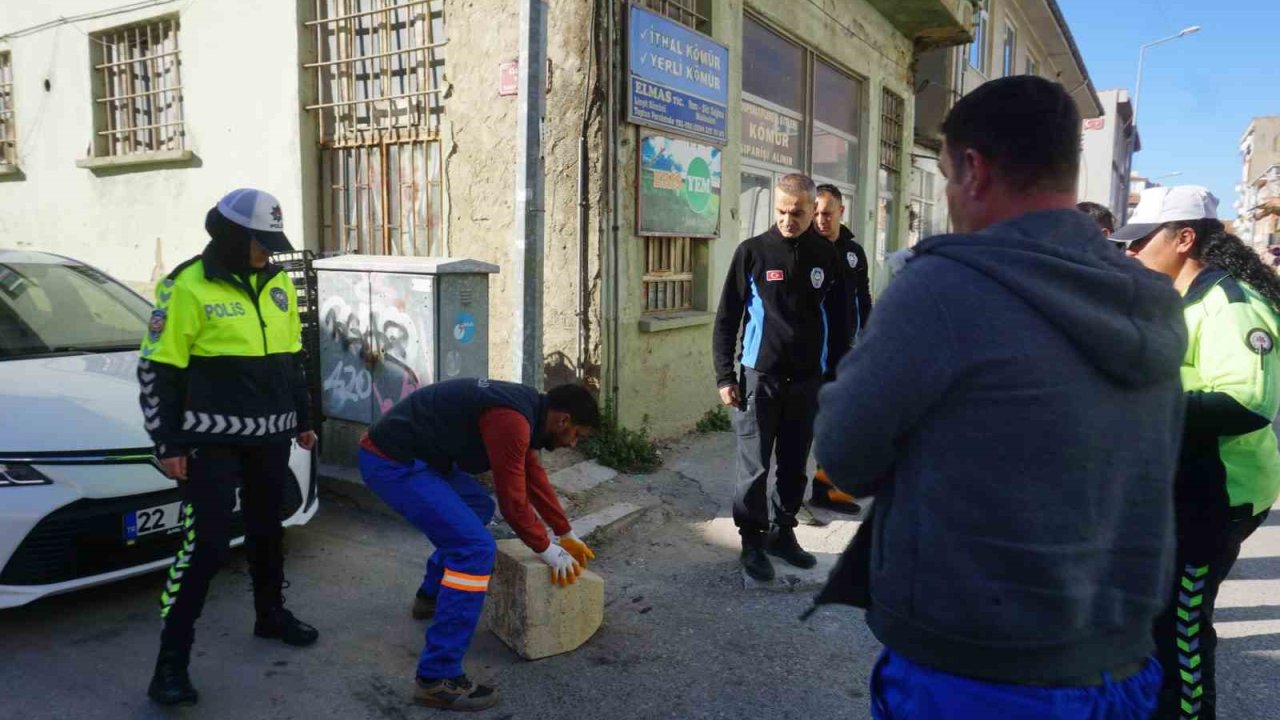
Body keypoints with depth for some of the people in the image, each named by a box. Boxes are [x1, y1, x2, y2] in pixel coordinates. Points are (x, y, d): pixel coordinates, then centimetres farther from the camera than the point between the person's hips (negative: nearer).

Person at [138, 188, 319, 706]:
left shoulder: (278, 284, 7)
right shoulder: (187, 286, -12)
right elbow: (157, 369, -10)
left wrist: (302, 420, 18)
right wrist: (168, 443, -11)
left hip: (270, 435, 6)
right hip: (212, 440, -6)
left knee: (267, 529, 19)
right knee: (205, 543, -7)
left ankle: (271, 614, 38)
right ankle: (171, 659, 5)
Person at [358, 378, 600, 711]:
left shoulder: (525, 407, 10)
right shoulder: (512, 419, -21)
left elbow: (534, 476, 22)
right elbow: (513, 499, -14)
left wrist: (566, 533, 28)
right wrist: (547, 550, 1)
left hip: (411, 452, 11)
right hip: (392, 461, -11)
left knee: (478, 508, 27)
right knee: (475, 548, -15)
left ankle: (430, 596, 43)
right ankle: (437, 678, -9)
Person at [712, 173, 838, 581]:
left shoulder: (826, 256, 5)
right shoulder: (753, 252, -3)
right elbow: (726, 317, -1)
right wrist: (725, 375, -6)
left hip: (807, 380, 3)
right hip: (759, 377, -3)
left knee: (795, 466, 12)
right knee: (755, 467, 1)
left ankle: (783, 533, 27)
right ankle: (753, 542, 14)